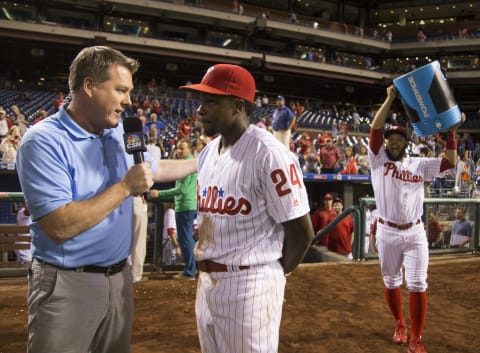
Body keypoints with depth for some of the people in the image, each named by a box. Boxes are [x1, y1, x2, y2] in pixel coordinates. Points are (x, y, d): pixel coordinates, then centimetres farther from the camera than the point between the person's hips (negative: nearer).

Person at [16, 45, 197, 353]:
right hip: (68, 285, -7)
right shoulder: (44, 141, -19)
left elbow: (153, 170, 24)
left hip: (119, 277, 7)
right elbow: (59, 226, -27)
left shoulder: (118, 135, 5)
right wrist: (125, 187, -23)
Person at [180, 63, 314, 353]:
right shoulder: (208, 152, 8)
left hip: (249, 284, -8)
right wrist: (207, 268, 12)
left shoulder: (269, 154, -18)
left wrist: (275, 274, -1)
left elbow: (302, 231, -15)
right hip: (207, 280, 8)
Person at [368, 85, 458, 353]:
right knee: (391, 282, 13)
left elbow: (451, 161, -3)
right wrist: (390, 99, -15)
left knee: (417, 285, -3)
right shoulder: (378, 159, -1)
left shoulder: (420, 165, 4)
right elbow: (375, 129, -13)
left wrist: (450, 131, -9)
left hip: (415, 233, 0)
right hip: (387, 233, 0)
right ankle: (400, 325, 34)